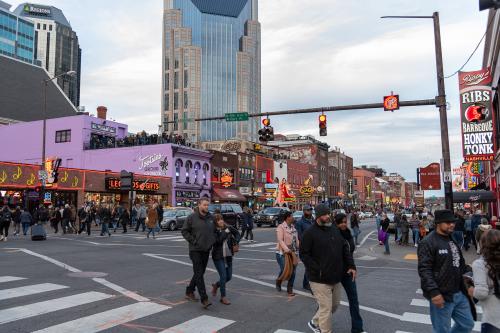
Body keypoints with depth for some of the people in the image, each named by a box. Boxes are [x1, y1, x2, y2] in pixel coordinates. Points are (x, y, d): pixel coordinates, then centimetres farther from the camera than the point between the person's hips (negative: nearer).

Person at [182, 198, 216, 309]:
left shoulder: (211, 217, 7)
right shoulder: (192, 217, -8)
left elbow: (215, 231, 20)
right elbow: (184, 231, -5)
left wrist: (212, 241, 6)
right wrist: (193, 241, -12)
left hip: (206, 250, 6)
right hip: (195, 250, -6)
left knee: (200, 273, 15)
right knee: (199, 274, -8)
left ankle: (189, 291, 33)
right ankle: (204, 299, -8)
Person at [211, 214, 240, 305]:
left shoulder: (228, 228, 0)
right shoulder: (214, 231, -12)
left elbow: (237, 233, 17)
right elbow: (216, 241, -26)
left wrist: (236, 240, 1)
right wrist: (225, 233, -28)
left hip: (228, 256, 5)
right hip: (218, 257, -5)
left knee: (229, 277, 10)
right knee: (223, 276, -8)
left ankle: (216, 285, 38)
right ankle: (223, 297, 8)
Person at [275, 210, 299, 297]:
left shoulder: (293, 227, 12)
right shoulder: (281, 227, -11)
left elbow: (296, 240, 14)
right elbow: (280, 240, -21)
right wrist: (286, 249, -34)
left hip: (292, 253, 7)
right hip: (282, 253, -6)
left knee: (292, 272, 4)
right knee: (284, 270, -6)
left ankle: (290, 290, 16)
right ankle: (278, 283, 26)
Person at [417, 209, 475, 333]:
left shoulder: (453, 240, 13)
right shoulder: (428, 242, -15)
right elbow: (424, 270, -21)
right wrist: (434, 292, -27)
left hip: (459, 294, 8)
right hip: (441, 296, -8)